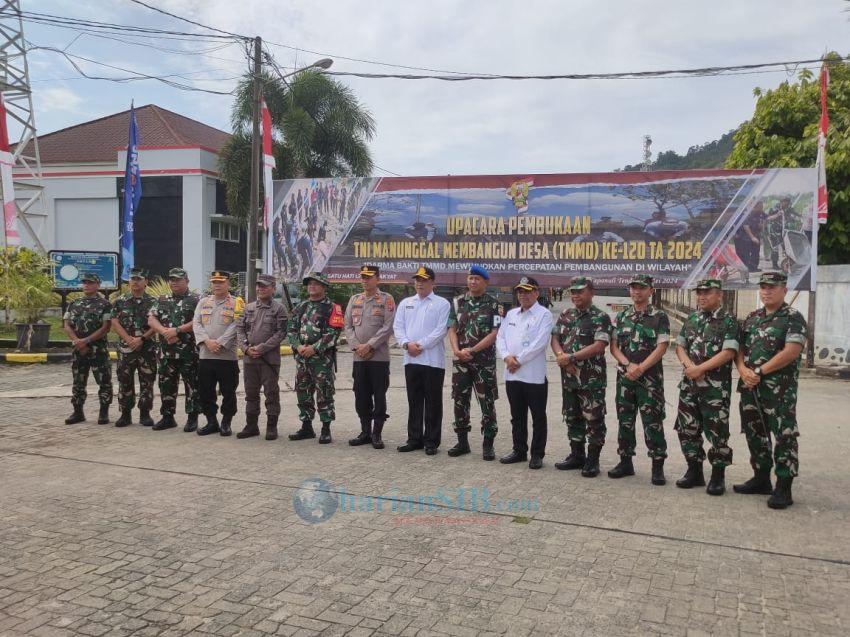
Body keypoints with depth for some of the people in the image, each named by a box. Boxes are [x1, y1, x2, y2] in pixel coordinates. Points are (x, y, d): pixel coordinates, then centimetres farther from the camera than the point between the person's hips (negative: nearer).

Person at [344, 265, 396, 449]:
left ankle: (377, 434, 10)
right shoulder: (354, 300, 13)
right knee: (361, 397, 9)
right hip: (359, 358, 5)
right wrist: (356, 346, -5)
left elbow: (388, 327, -10)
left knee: (379, 397, 1)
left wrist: (369, 346, -14)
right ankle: (365, 432, 20)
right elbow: (348, 326, 10)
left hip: (379, 357, -5)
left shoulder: (386, 300, -2)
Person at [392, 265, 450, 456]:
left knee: (433, 402, 1)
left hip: (433, 360, -4)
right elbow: (398, 326, 8)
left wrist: (421, 345, -13)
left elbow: (441, 330, -8)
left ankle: (431, 441, 9)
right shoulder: (406, 303, 15)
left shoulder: (442, 304, 1)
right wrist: (407, 344, -9)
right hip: (411, 360, 4)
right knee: (414, 401, 10)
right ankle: (414, 438, 18)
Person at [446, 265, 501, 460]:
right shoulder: (458, 302, 9)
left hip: (484, 361, -4)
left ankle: (488, 444, 9)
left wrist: (472, 350, -13)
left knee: (487, 403, 0)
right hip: (460, 361, 4)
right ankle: (462, 442, 19)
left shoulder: (493, 305, -2)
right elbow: (452, 329, 8)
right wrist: (457, 350, -9)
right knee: (460, 401, 8)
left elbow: (495, 333, -9)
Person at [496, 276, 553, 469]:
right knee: (517, 416, 14)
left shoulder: (544, 315, -4)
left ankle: (537, 454, 13)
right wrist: (507, 356, -9)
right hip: (512, 374, 6)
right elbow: (500, 337, 9)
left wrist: (519, 360, -15)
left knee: (538, 417, 4)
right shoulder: (511, 314, 15)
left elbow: (539, 343, -15)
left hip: (534, 375, -6)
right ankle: (519, 451, 25)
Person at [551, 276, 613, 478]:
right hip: (569, 378, 6)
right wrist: (560, 355, -13)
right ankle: (577, 455, 25)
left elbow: (599, 346, -18)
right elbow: (555, 338, 8)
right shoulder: (565, 316, 11)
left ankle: (592, 460, 9)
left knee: (594, 419, 0)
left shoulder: (601, 317, -8)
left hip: (592, 379, -6)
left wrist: (571, 357, -19)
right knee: (572, 418, 14)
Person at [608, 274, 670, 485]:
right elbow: (614, 346, 6)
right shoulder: (621, 317, 11)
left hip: (650, 378, -4)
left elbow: (662, 347, -9)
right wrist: (628, 365, -10)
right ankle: (626, 462, 21)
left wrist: (640, 368, -16)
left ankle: (658, 467, 6)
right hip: (624, 377, 4)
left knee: (653, 422, -3)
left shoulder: (660, 317, -2)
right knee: (625, 421, 10)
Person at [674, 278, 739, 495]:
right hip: (689, 384, 6)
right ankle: (694, 471, 22)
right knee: (687, 428, 9)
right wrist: (689, 365, -7)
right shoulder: (691, 319, 12)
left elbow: (728, 352, -14)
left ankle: (718, 476, 10)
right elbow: (679, 346, 12)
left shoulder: (729, 321, -5)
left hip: (716, 386, -6)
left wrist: (700, 368, -16)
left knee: (717, 431, -1)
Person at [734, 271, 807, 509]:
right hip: (750, 388, 7)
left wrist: (759, 371, -14)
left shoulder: (793, 318, -5)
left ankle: (783, 488, 2)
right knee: (755, 434, 14)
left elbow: (791, 352, -16)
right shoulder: (752, 318, 15)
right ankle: (761, 479, 27)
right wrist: (743, 370, -7)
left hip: (779, 390, -7)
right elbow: (739, 348, 12)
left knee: (784, 437, -4)